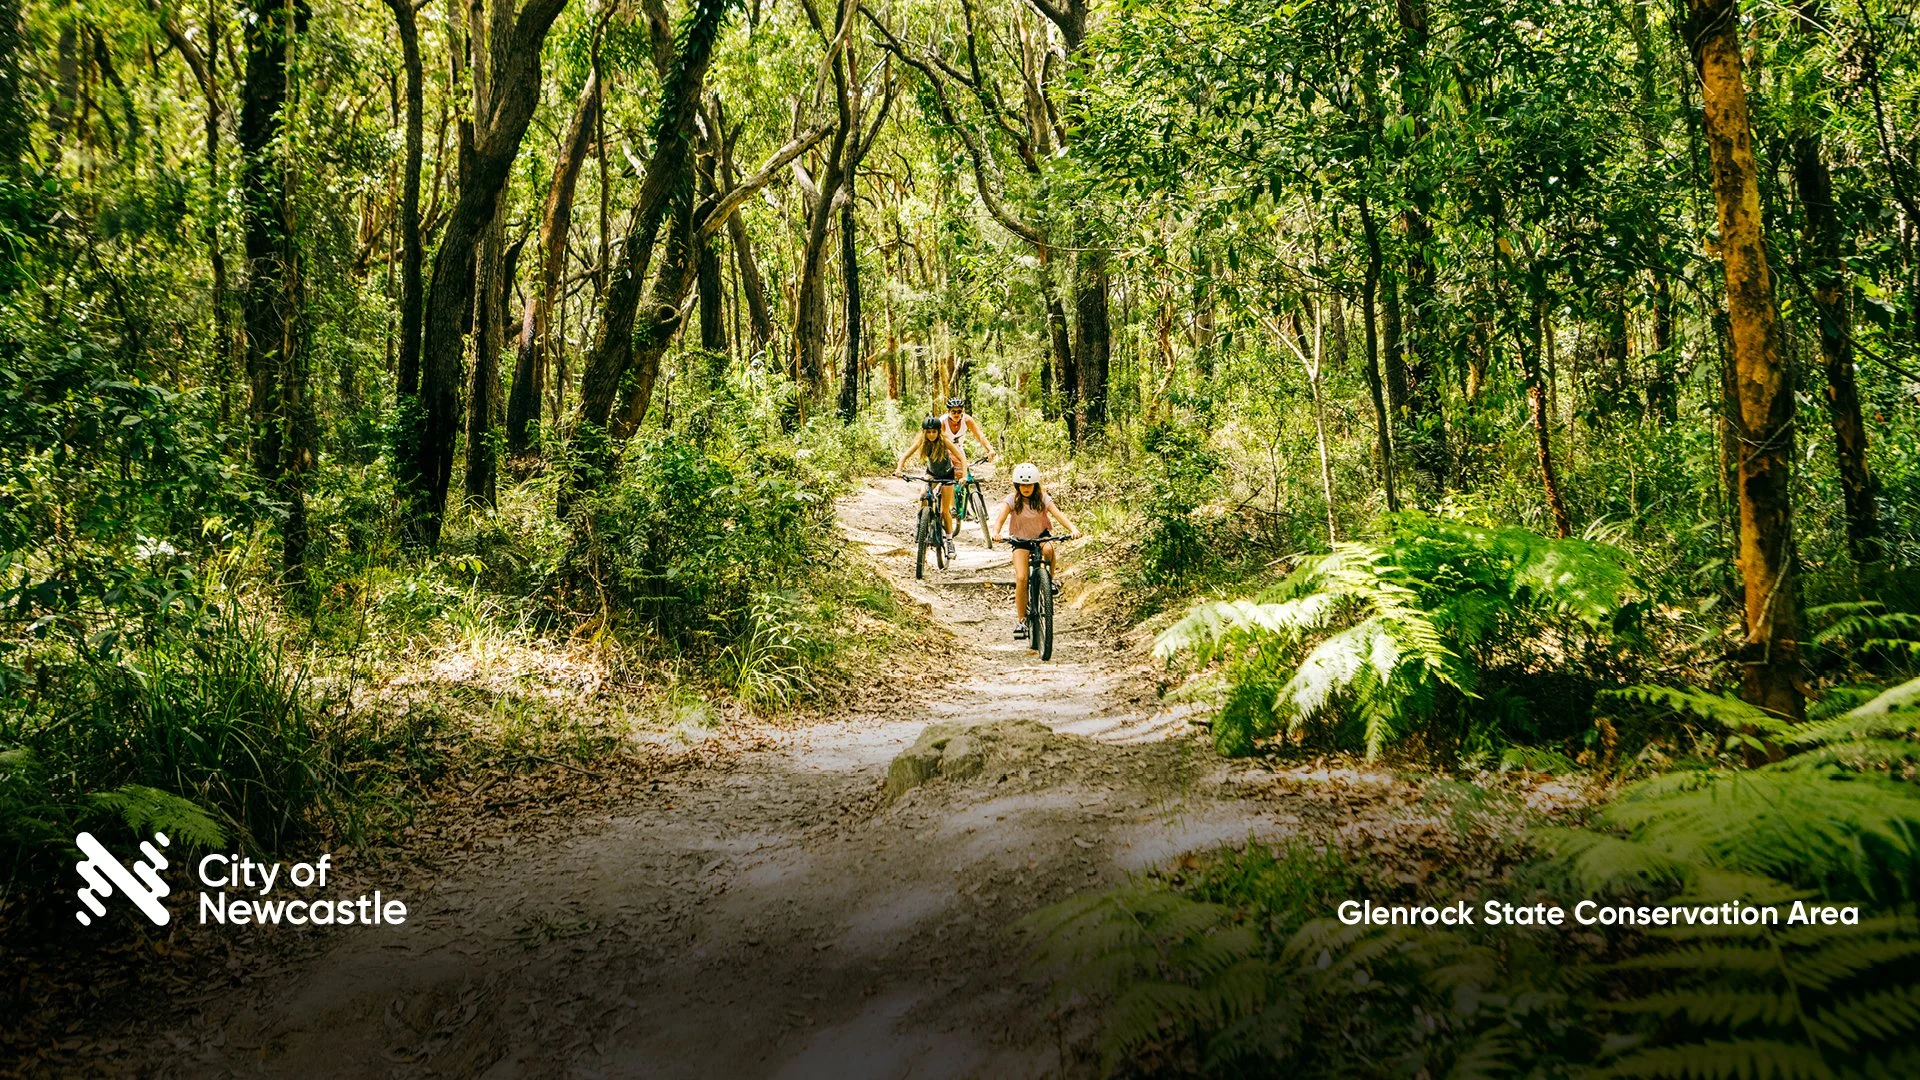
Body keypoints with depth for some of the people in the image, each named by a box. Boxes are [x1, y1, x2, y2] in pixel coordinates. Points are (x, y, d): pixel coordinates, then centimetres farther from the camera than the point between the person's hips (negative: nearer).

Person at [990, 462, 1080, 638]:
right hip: (1021, 539, 0)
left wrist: (1072, 528, -40)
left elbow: (1058, 514, -22)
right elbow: (1000, 517, -24)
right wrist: (996, 532, -46)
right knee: (1021, 578, -17)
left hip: (1041, 536, 1)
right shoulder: (1012, 499, -11)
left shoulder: (1042, 497, -10)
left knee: (1048, 549, -37)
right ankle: (1020, 620, -7)